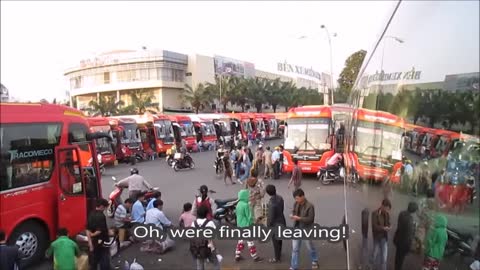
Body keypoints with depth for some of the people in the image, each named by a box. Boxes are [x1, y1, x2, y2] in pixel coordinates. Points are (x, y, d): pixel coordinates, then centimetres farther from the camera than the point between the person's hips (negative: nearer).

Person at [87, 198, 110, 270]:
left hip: (93, 242, 7)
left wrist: (90, 243, 0)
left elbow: (88, 230, 1)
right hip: (102, 242, -7)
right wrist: (93, 234, -4)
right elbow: (100, 230, -24)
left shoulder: (91, 215, 3)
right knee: (104, 262, 5)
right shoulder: (101, 216, -19)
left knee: (93, 262, 15)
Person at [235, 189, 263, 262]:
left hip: (239, 225, 8)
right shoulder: (245, 205, -22)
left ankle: (237, 256, 24)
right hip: (246, 225, -8)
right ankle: (255, 257, 13)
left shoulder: (238, 204, 3)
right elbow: (249, 216, -18)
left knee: (240, 240, 17)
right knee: (250, 241, 2)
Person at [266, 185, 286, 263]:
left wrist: (268, 227, -10)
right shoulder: (280, 198, -9)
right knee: (279, 239, 27)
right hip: (281, 221, 8)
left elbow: (271, 217, -24)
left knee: (275, 242, 12)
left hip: (275, 224, -8)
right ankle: (279, 253, 47)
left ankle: (277, 258, 30)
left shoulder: (272, 203, -32)